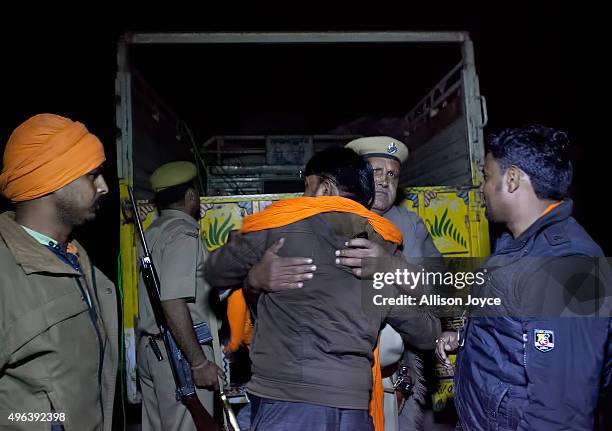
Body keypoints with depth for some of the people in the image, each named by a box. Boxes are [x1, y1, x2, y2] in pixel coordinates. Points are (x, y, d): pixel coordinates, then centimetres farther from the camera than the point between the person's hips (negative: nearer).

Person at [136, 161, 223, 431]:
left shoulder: (153, 232, 14)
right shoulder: (183, 234, -15)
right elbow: (173, 304, -23)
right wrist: (199, 362, -20)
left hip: (149, 346, 10)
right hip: (179, 351, -9)